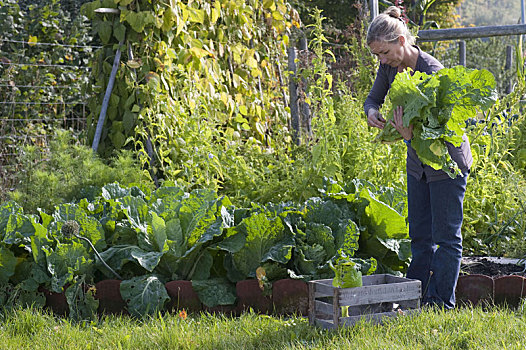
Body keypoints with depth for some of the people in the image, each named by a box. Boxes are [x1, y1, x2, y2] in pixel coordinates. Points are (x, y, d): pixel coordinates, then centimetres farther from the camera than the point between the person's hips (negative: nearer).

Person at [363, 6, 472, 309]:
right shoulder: (390, 66, -7)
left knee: (446, 235, -2)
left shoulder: (432, 71, -29)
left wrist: (410, 134, -47)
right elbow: (374, 98, 8)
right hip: (418, 163, 8)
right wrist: (372, 112, -16)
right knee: (420, 235, 11)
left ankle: (441, 304, 3)